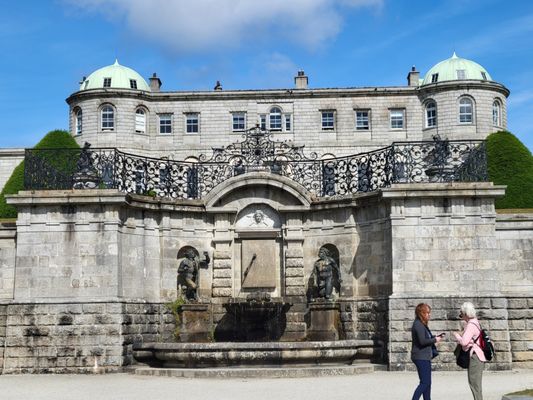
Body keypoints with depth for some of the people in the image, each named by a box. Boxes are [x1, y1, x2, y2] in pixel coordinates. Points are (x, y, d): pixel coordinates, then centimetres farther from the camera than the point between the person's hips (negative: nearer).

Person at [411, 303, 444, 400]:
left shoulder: (422, 324, 15)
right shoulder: (418, 325, -16)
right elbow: (422, 341, -23)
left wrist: (435, 337, 7)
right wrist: (435, 340, -11)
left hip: (425, 357, 10)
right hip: (421, 357, -10)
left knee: (428, 382, 14)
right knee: (424, 382, -10)